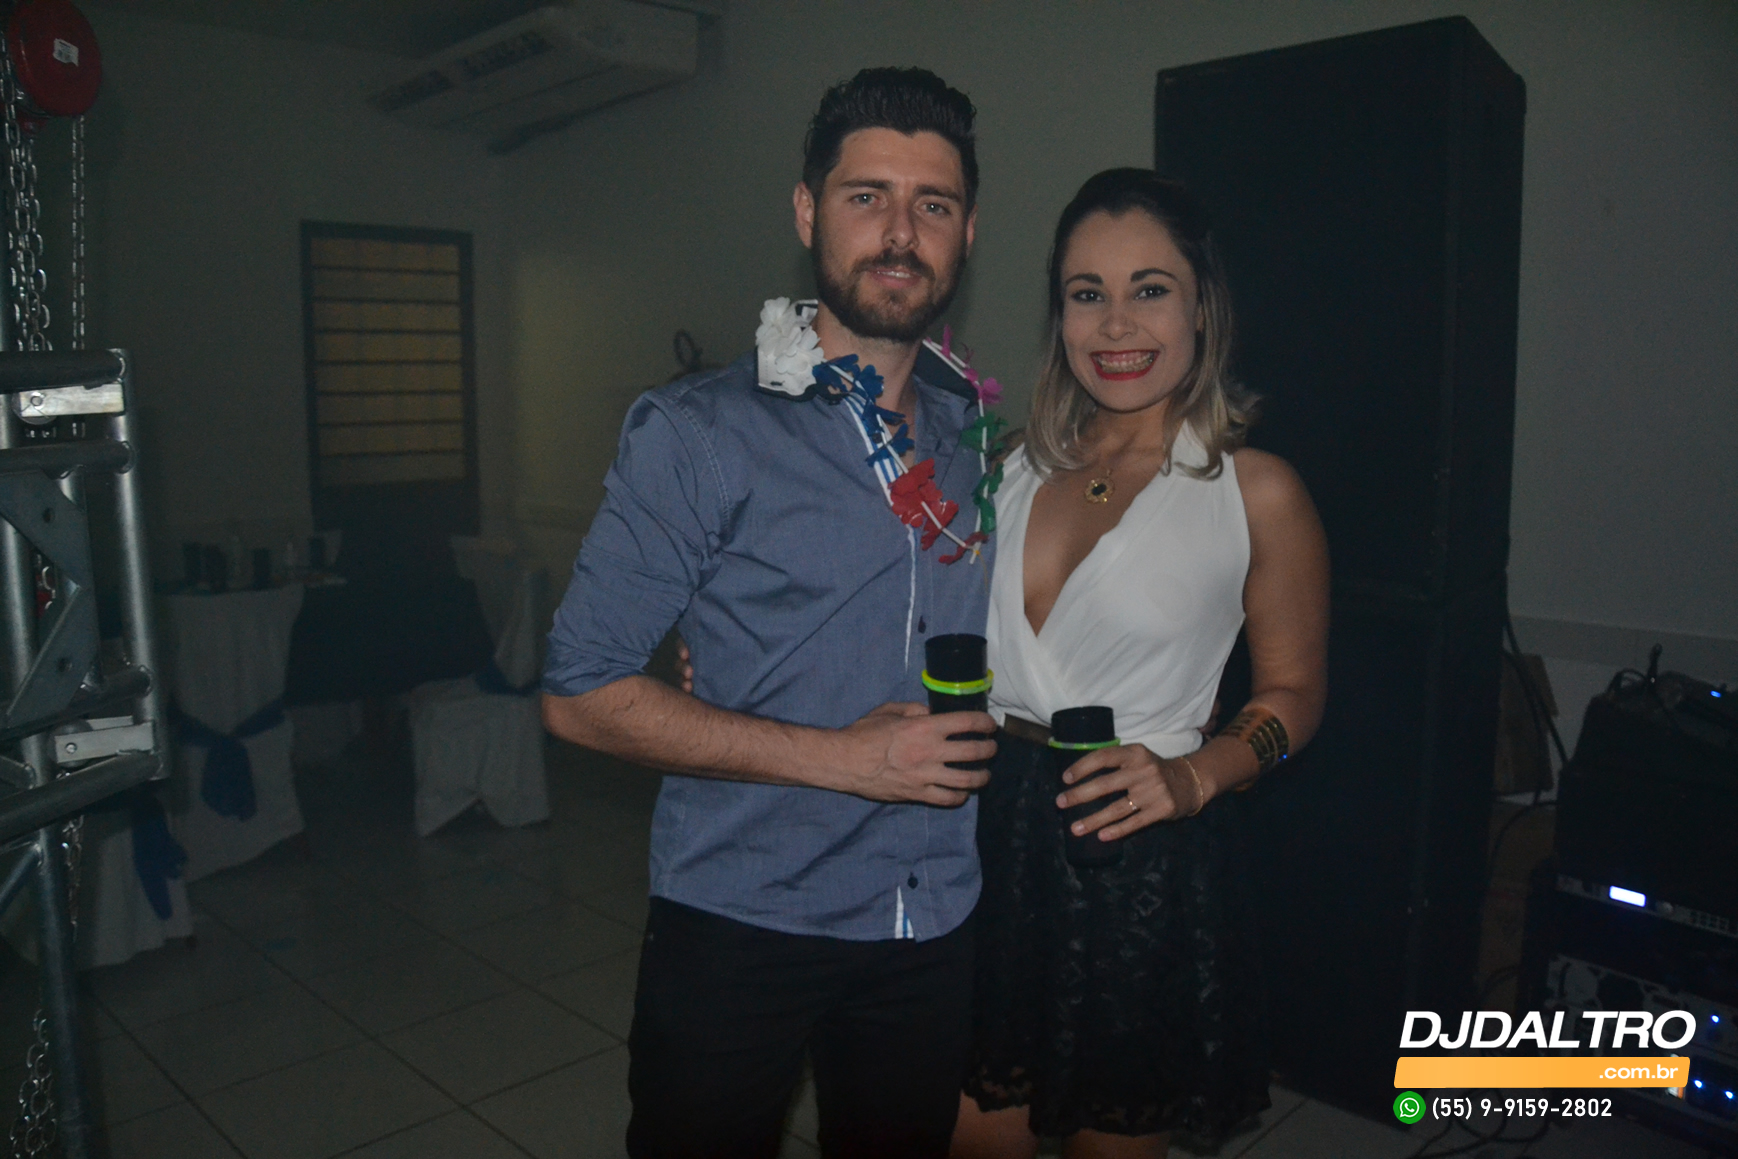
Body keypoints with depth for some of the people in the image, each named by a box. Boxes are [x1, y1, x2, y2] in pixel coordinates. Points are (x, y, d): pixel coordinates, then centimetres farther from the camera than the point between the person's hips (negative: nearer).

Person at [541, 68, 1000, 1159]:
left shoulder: (981, 444, 6)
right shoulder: (697, 432, -11)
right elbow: (583, 693, -14)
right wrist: (840, 758, -19)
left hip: (934, 931, 5)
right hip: (740, 925, -4)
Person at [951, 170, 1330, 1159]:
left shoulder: (1256, 492, -6)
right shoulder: (1015, 467, 5)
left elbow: (1294, 690, 2)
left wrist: (1194, 776, -17)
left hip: (1140, 862, -3)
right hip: (988, 835, 4)